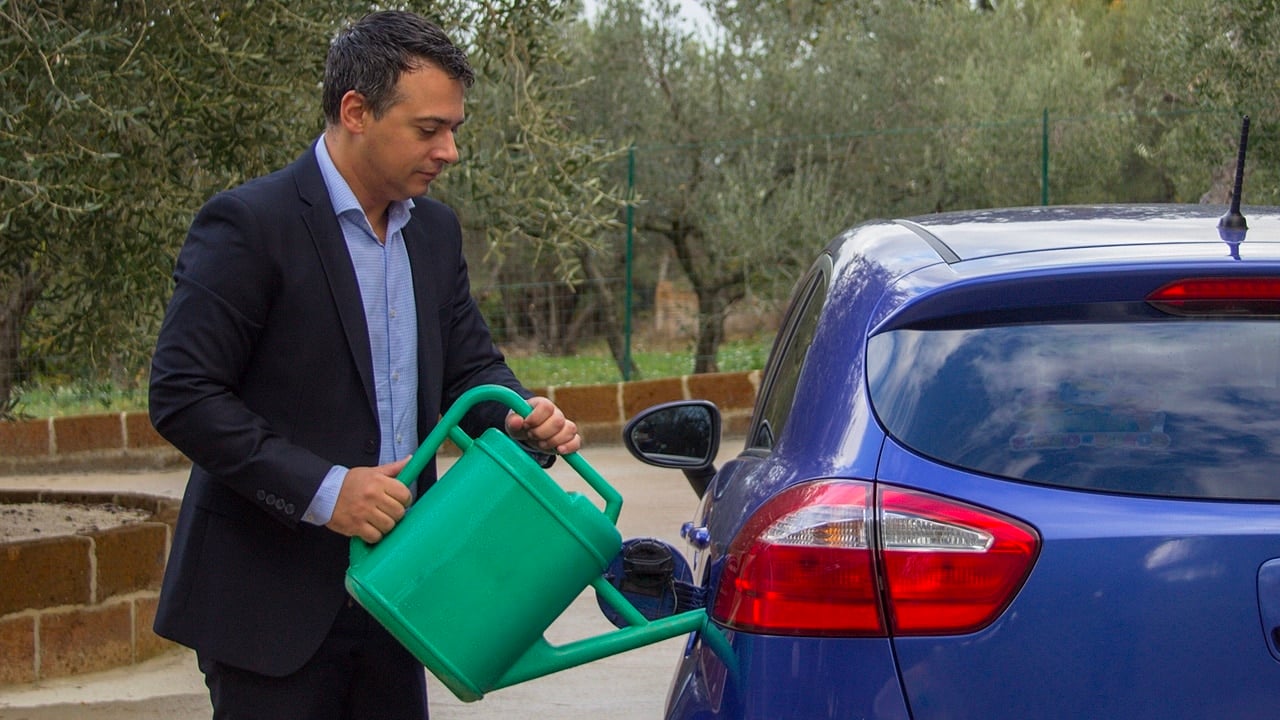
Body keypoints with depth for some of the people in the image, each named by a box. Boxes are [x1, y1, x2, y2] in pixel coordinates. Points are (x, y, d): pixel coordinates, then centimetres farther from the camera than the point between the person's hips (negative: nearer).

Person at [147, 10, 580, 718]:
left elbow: (470, 367, 17)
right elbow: (181, 396, -15)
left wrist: (519, 417, -6)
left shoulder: (434, 229, 11)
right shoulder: (249, 224, -12)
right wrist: (322, 488, -21)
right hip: (269, 600, -7)